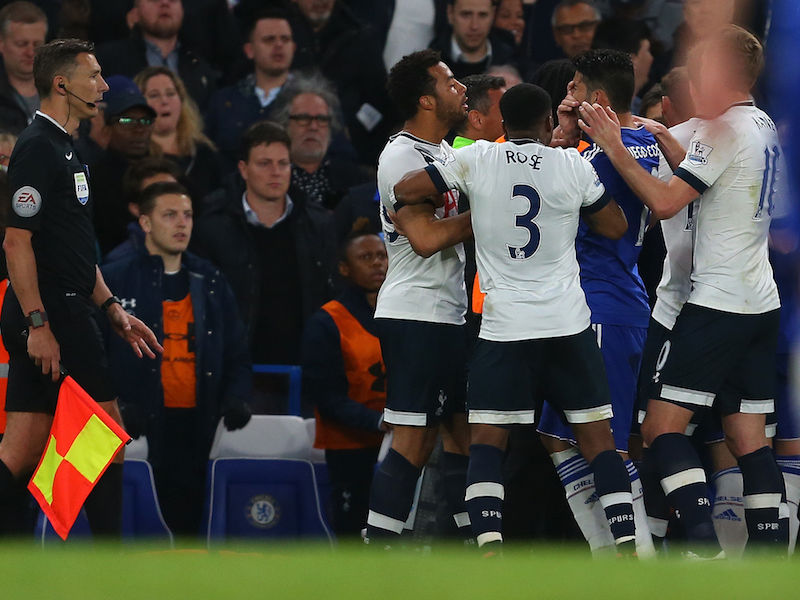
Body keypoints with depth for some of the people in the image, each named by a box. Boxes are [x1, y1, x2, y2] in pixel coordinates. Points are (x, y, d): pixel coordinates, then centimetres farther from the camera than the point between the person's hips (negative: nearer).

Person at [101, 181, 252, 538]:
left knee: (188, 521, -5)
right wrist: (118, 407, -14)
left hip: (199, 424, 3)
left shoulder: (210, 282, 18)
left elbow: (236, 351, 20)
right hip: (142, 427, -3)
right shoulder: (114, 281, 4)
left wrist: (235, 398, 1)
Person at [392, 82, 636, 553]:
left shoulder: (477, 160, -3)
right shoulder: (574, 165, -2)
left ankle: (489, 548, -13)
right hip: (568, 321, 1)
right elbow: (616, 228, 10)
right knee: (597, 437, 7)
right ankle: (627, 545, 1)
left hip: (504, 326, -1)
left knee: (487, 439, 4)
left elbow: (405, 191, -3)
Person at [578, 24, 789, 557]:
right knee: (749, 438, 9)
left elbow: (665, 202, -19)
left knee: (662, 427, -7)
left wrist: (616, 150, -12)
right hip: (762, 303, 9)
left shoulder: (726, 129, -14)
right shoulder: (765, 128, 14)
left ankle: (706, 547, -19)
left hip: (717, 305, -9)